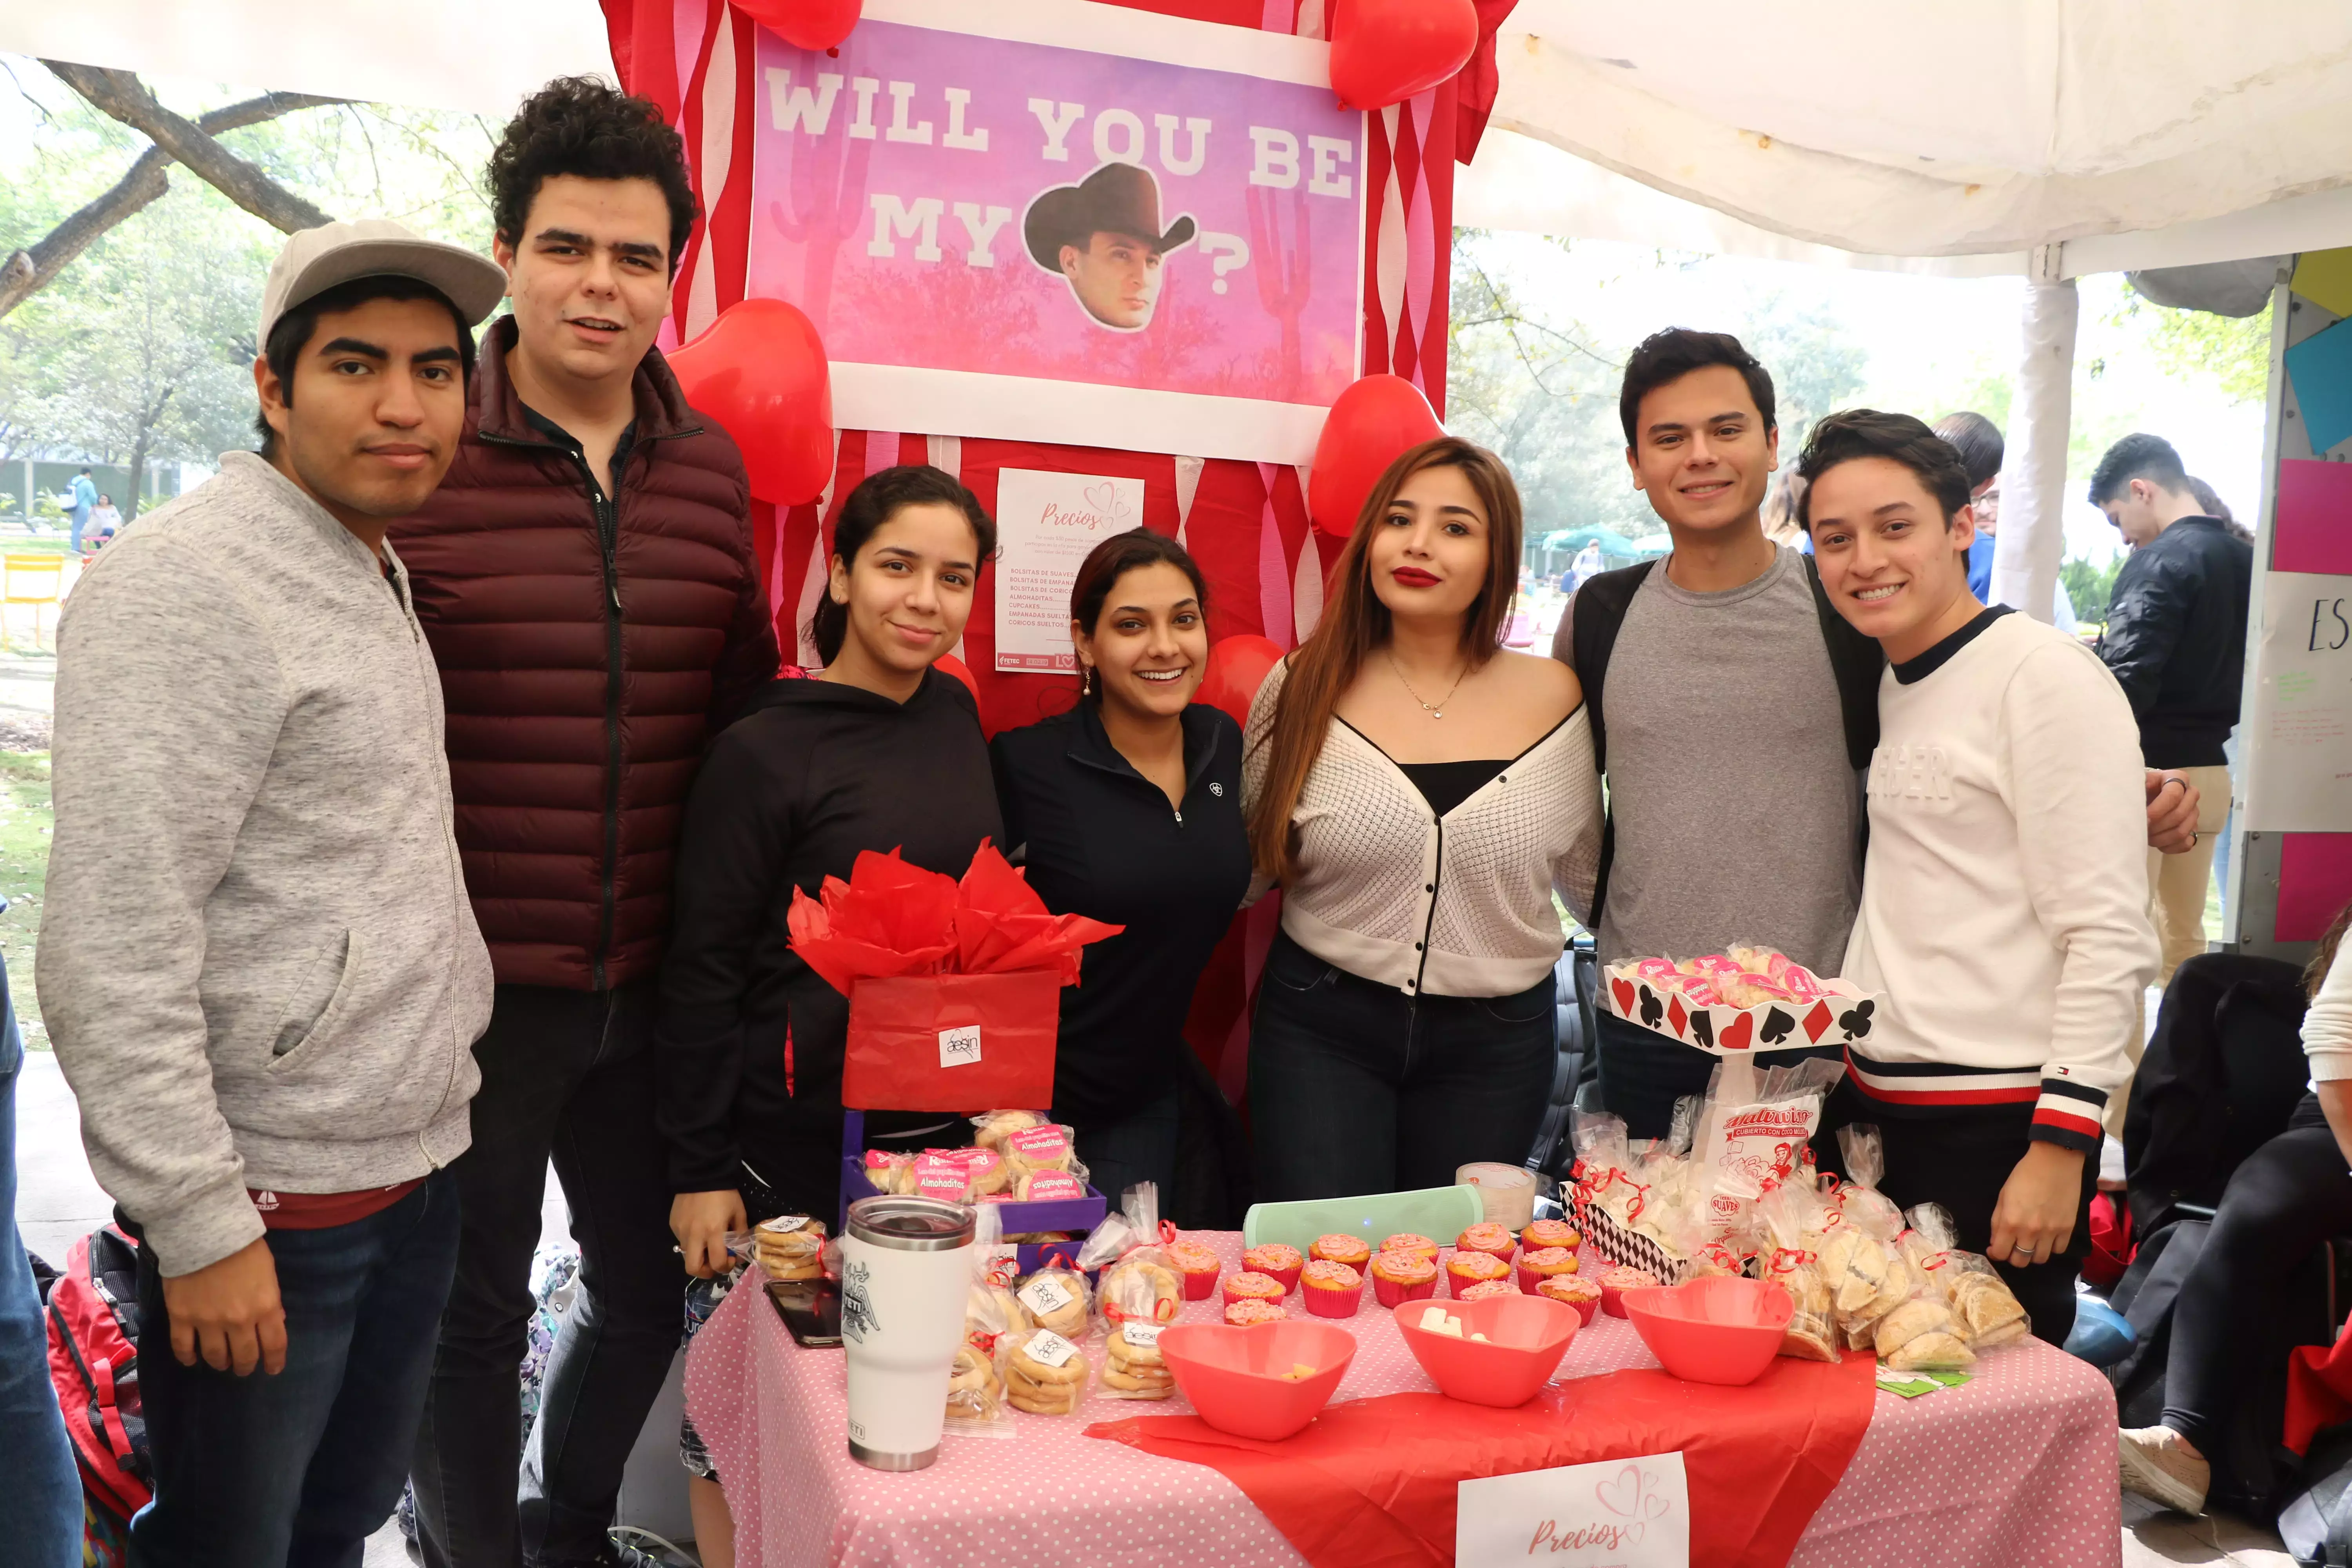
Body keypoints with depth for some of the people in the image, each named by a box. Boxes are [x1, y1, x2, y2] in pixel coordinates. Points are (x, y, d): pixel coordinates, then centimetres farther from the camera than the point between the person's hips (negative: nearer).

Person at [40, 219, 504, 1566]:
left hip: (418, 1163, 8)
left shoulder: (382, 574, 11)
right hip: (273, 1200, -8)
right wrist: (200, 1227, -20)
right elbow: (112, 957, -22)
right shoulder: (189, 587, -17)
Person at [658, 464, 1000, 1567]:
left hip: (943, 1132, 5)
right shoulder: (764, 752, -10)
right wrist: (699, 1168, -8)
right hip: (793, 1149, -5)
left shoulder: (955, 716, 7)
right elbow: (703, 971, -8)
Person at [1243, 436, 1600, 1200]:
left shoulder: (1552, 699, -3)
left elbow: (1588, 875, 12)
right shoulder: (1303, 690, -4)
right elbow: (1247, 861, 9)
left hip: (1496, 1043, 1)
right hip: (1319, 1031, -1)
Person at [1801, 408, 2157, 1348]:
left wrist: (2061, 1146, -17)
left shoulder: (2046, 676, -11)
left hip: (1997, 1121, -7)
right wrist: (1835, 1072, 12)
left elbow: (2110, 936, -15)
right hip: (1869, 1103, 7)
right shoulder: (1886, 685, 12)